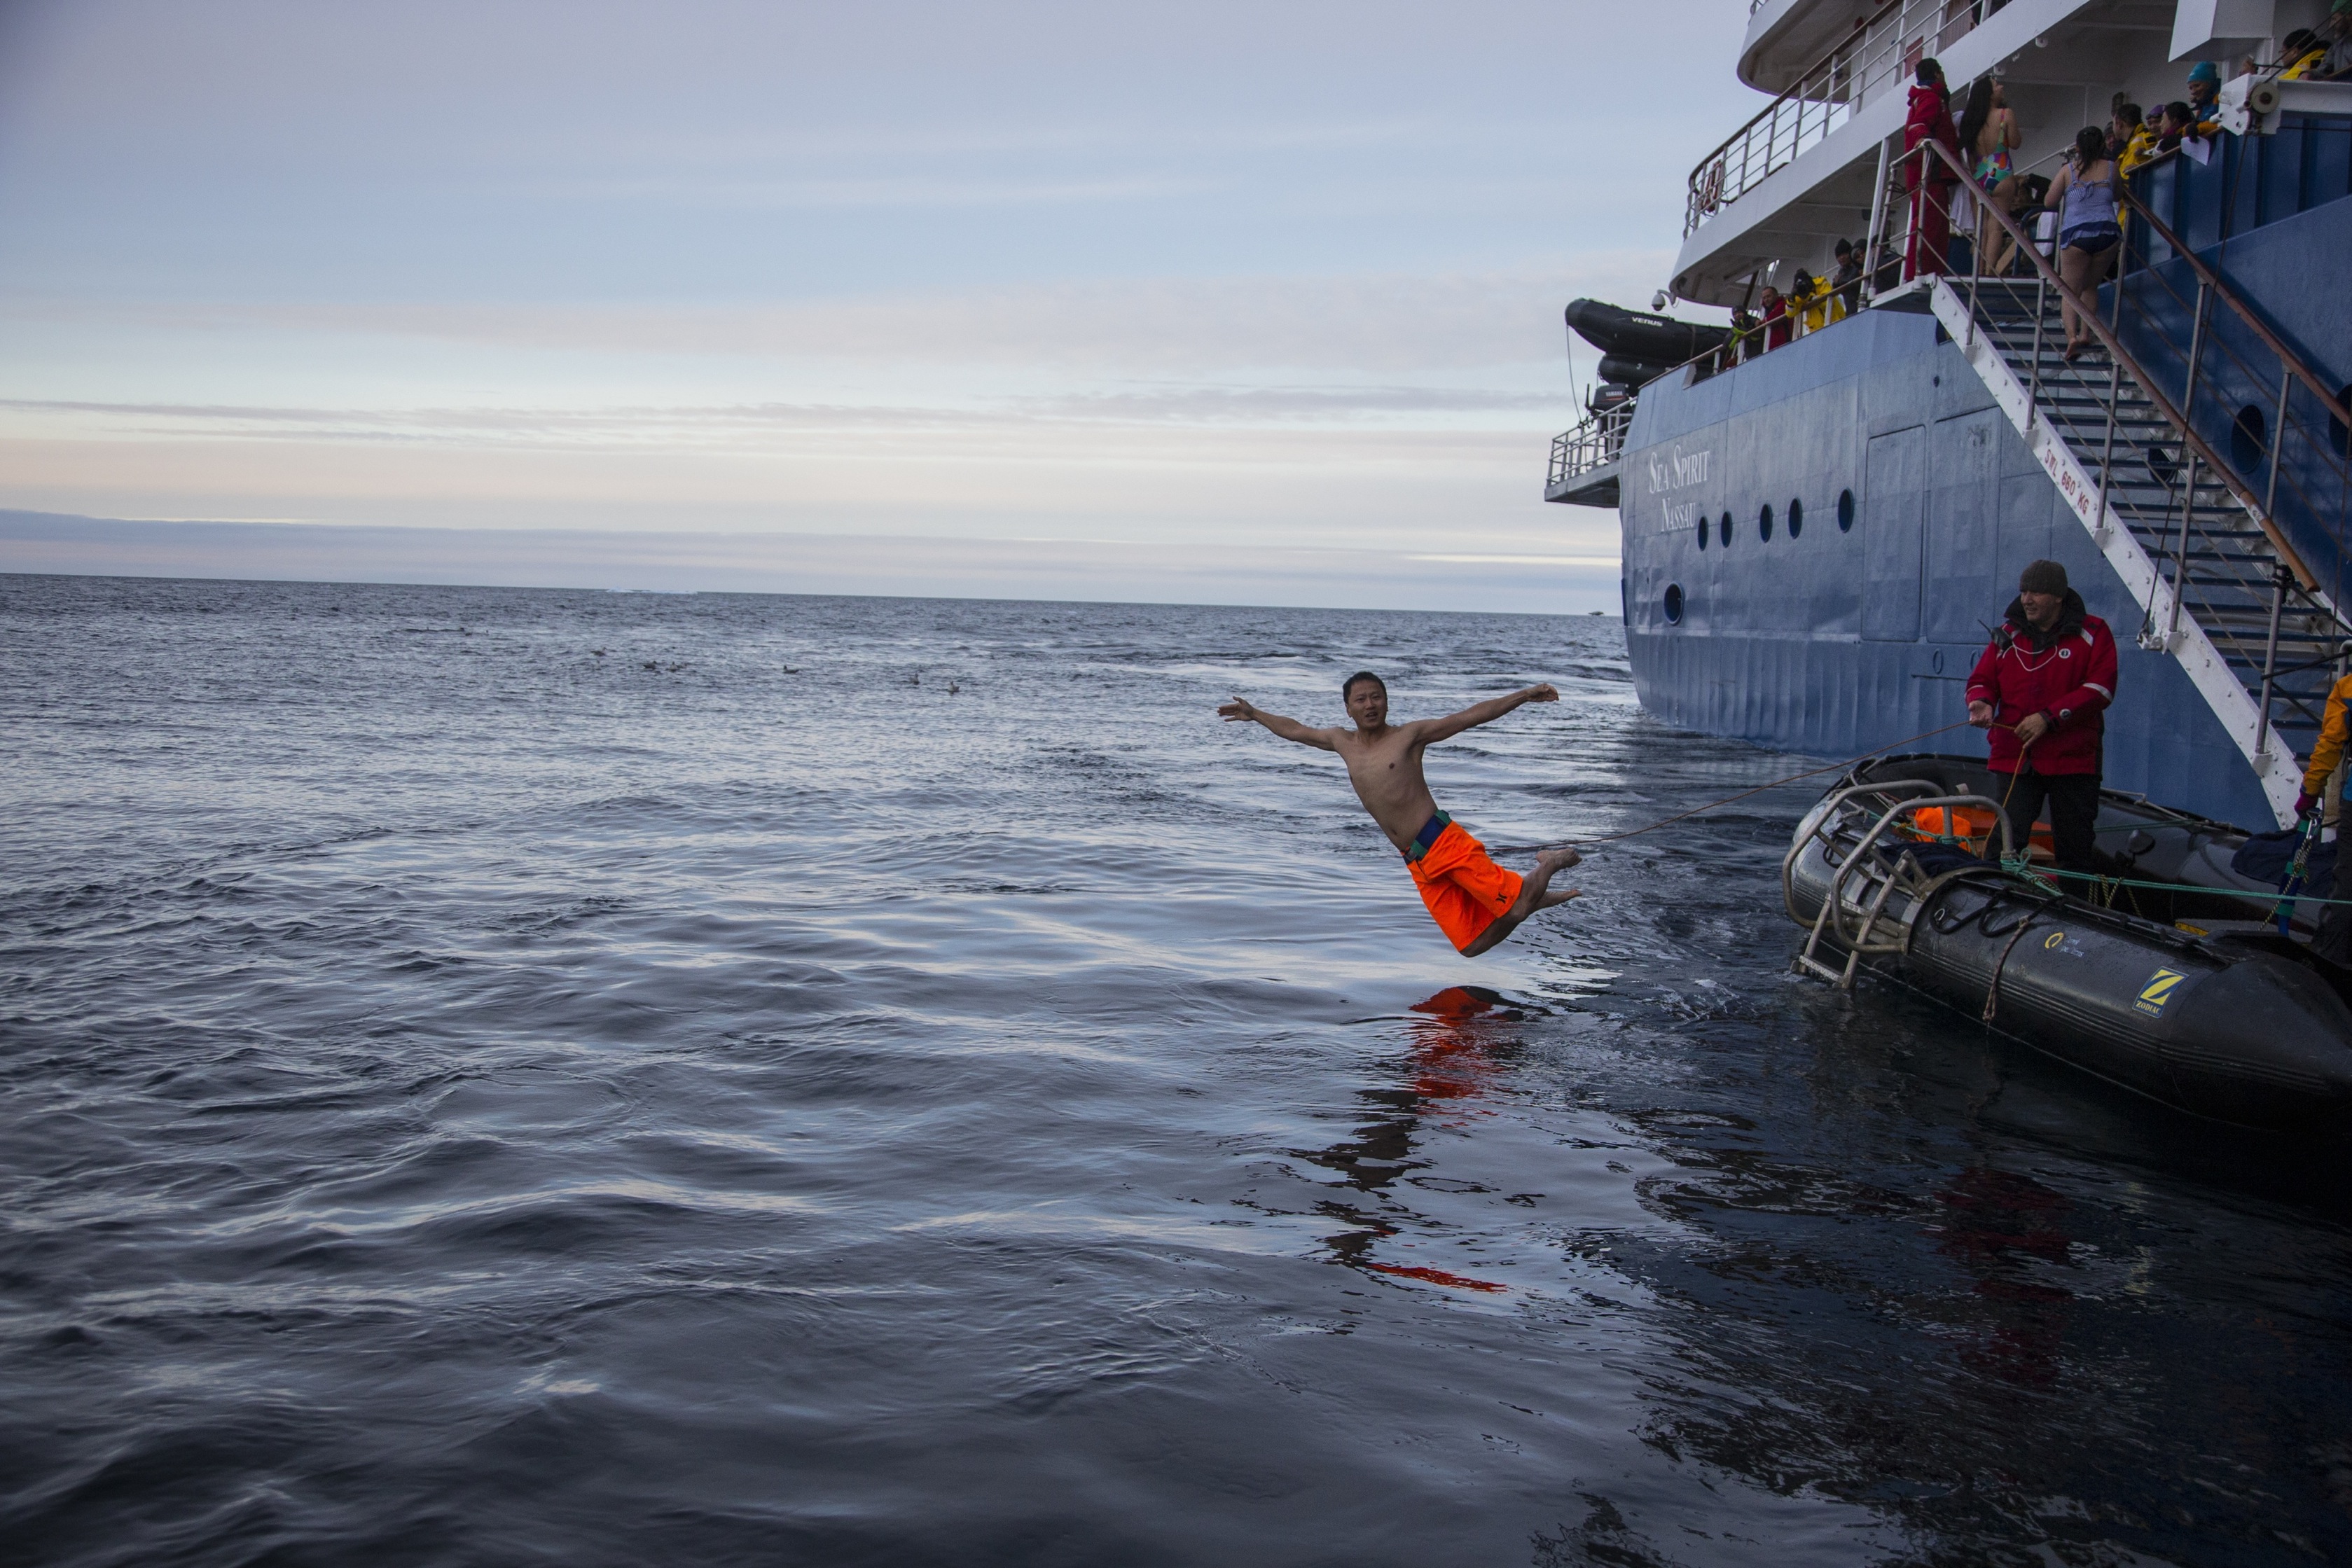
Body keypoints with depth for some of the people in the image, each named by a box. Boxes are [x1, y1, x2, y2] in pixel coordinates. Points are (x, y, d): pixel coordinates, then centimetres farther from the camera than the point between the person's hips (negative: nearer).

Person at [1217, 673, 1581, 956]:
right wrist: (1254, 714, 39)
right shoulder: (1343, 743, 16)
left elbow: (1472, 716, -5)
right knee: (1471, 945, -2)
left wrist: (1524, 695, -14)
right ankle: (1536, 898, 22)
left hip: (1444, 841, -5)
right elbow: (1297, 731, 32)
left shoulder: (1409, 734, 0)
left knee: (1516, 904, -17)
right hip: (1418, 864, 5)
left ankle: (1551, 863, 16)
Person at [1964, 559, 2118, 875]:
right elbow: (1982, 679, 12)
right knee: (2005, 842, -2)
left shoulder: (2092, 633, 0)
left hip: (2073, 758, -2)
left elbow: (2100, 689, -10)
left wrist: (2049, 717, -19)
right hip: (2014, 757, 2)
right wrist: (1982, 702, -12)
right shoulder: (2008, 634, 10)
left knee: (2076, 848, 7)